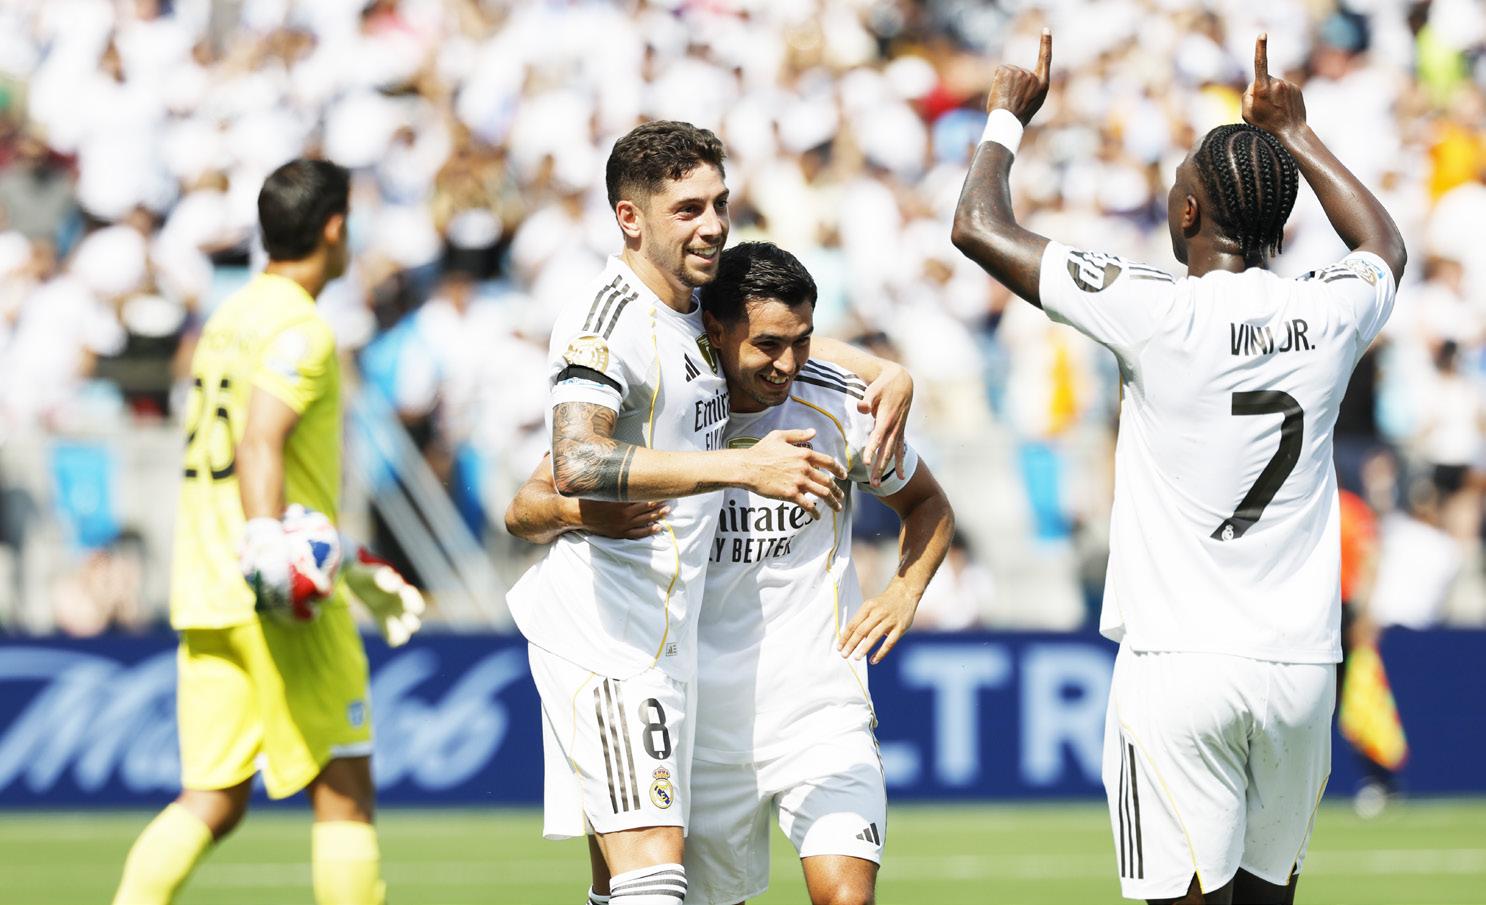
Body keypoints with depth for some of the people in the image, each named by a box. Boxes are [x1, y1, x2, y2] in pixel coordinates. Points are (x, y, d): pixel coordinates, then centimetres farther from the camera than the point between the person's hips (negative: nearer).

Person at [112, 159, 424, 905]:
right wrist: (270, 555, -35)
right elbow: (260, 443, -24)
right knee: (344, 789, -1)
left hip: (205, 598, 8)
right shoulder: (299, 327, -9)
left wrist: (354, 566, 32)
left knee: (213, 802, 5)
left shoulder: (229, 318, 21)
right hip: (284, 611, -8)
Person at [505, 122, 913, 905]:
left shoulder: (696, 311, 14)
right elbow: (578, 464, -32)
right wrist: (743, 467, -36)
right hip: (607, 637, -10)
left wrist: (886, 375, 17)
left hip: (662, 634, 10)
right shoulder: (607, 321, -15)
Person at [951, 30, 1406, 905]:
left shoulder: (1157, 312, -11)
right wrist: (1294, 132, 39)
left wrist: (1009, 115, 14)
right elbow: (1385, 246, 30)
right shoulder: (1331, 314, 3)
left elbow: (981, 226, -3)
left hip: (1179, 663, -4)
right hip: (1300, 667, 5)